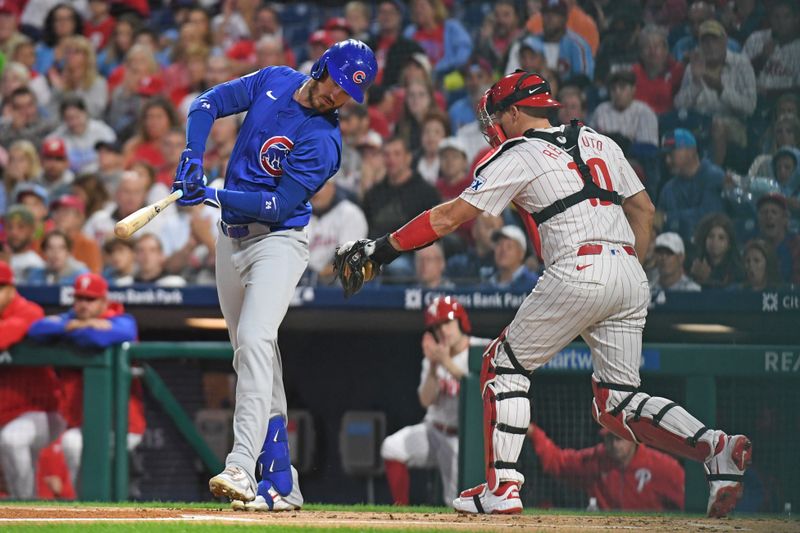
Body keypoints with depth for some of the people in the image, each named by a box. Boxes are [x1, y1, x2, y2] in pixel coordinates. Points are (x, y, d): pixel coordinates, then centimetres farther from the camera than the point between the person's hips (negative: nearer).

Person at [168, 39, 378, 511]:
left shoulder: (324, 141, -17)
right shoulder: (274, 81, 1)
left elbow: (279, 206, -21)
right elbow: (209, 103, 3)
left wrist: (214, 195, -25)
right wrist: (194, 157, -13)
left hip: (279, 240, -7)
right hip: (232, 238, 7)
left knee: (255, 340, -25)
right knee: (251, 354, 8)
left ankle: (242, 468, -37)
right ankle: (281, 484, 12)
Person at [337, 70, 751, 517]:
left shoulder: (517, 157, 4)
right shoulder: (598, 142, 22)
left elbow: (451, 217, 0)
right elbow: (644, 209, 22)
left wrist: (384, 247, 5)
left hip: (578, 271, -6)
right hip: (631, 276, 6)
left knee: (505, 364, 11)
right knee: (618, 401, 10)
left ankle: (503, 486, 1)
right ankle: (717, 447, -13)